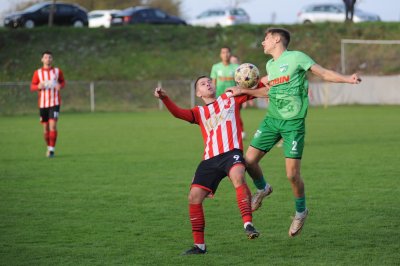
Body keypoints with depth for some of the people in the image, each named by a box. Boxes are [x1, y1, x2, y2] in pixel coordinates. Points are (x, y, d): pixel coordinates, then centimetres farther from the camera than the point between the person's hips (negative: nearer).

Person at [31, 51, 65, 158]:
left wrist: (60, 85, -8)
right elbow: (32, 86, 7)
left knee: (53, 125, -15)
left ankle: (52, 149, -14)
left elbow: (63, 82, 16)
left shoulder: (57, 71, 4)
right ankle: (48, 147, 27)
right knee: (45, 128, 6)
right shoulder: (37, 73, 4)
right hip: (43, 103, 2)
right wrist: (38, 86, -16)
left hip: (55, 102, -2)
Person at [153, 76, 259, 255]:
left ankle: (248, 224, -41)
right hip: (210, 159, 4)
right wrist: (164, 98, -16)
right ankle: (199, 245, 8)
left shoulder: (230, 98, 18)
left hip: (231, 152, -4)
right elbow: (179, 113, 2)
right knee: (194, 197, -5)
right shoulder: (199, 112, 21)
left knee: (238, 177, -36)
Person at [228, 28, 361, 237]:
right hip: (271, 119, 6)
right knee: (250, 159, -3)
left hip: (293, 122, -6)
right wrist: (244, 92, 26)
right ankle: (262, 189, 28)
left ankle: (301, 211, 15)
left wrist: (348, 79, -21)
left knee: (292, 174, -9)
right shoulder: (270, 65, 15)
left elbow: (324, 73, -7)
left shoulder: (296, 57, -6)